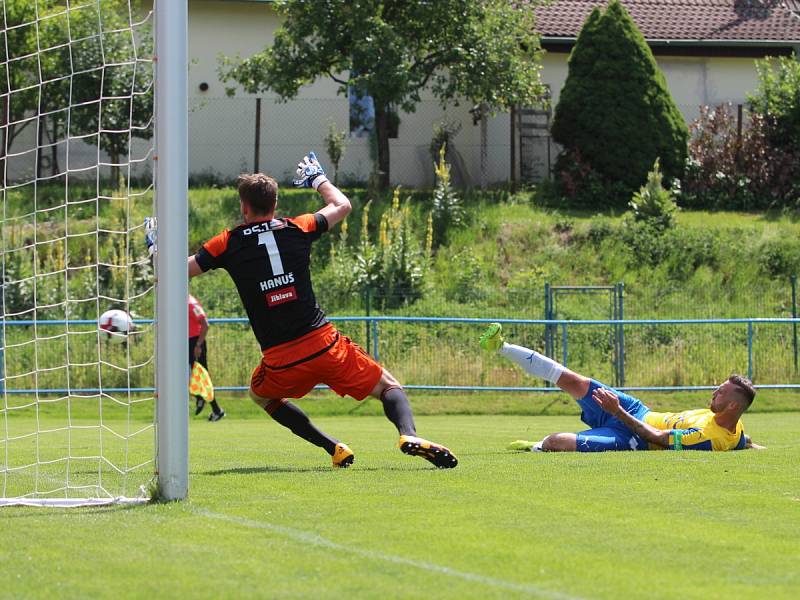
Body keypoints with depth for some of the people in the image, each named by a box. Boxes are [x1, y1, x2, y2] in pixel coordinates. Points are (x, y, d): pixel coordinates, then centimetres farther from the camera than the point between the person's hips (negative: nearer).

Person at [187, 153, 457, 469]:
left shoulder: (228, 243, 1)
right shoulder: (297, 229, 5)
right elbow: (341, 205, 23)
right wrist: (319, 179, 41)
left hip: (280, 360, 0)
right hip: (325, 344, 0)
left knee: (262, 395, 33)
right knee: (390, 387, 16)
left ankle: (333, 448, 18)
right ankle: (409, 435, -18)